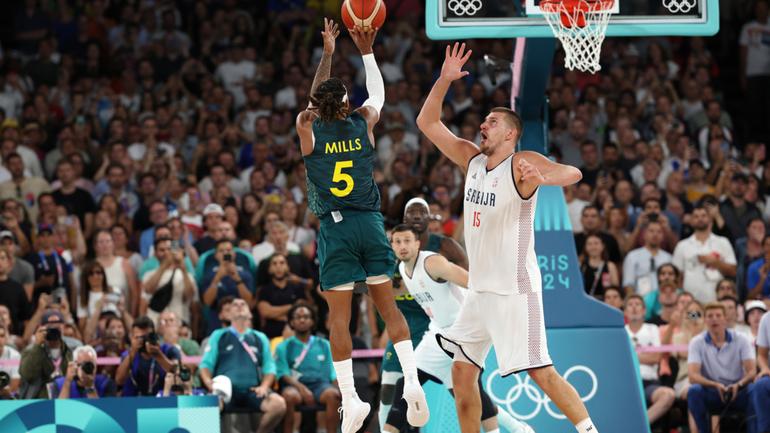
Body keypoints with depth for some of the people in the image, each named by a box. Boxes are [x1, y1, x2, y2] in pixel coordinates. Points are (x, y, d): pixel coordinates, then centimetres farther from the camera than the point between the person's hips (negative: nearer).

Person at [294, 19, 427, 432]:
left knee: (339, 315, -2)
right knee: (388, 305, 9)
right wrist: (366, 51, 34)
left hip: (335, 228, -2)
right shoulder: (363, 122, 4)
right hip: (370, 223, 2)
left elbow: (314, 102, 24)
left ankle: (350, 399, -9)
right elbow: (378, 93, 26)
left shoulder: (308, 127, 2)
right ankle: (412, 380, -5)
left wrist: (328, 53, 35)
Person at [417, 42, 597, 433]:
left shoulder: (522, 164, -13)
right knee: (462, 372, 7)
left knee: (540, 372, -10)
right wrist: (445, 80, -2)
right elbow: (427, 123, 11)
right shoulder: (471, 159, 8)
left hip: (515, 290, -8)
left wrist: (540, 178, -50)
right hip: (480, 289, 8)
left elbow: (573, 173, -29)